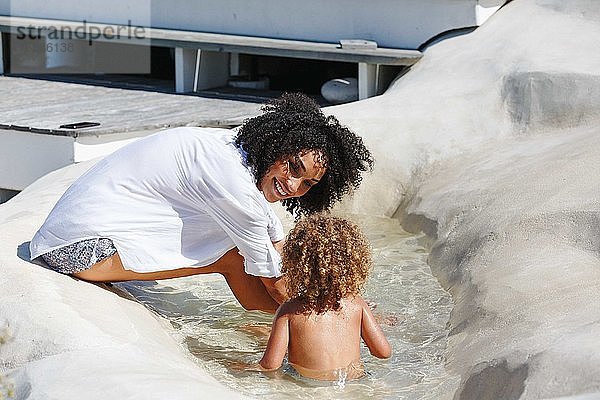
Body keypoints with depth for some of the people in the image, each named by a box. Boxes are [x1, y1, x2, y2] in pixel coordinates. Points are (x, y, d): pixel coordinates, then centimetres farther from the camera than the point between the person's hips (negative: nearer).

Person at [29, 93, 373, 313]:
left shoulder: (239, 149, 1)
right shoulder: (234, 184, -26)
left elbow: (280, 247, 14)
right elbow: (275, 281, -12)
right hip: (83, 246, -9)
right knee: (232, 255, -11)